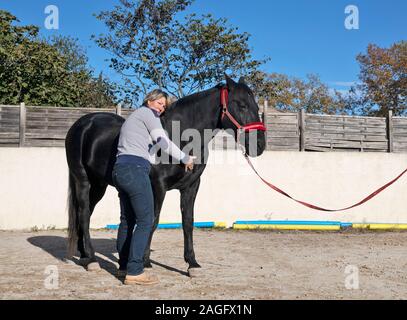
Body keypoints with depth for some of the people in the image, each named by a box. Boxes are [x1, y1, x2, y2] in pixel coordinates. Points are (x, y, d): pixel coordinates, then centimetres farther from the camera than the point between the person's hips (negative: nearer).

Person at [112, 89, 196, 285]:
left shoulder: (133, 118, 30)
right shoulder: (147, 113, 2)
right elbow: (163, 142, -3)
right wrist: (185, 159, 9)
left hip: (119, 169, 10)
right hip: (135, 170, -10)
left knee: (127, 220, 15)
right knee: (146, 220, -7)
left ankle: (124, 267, 23)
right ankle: (134, 272, -8)